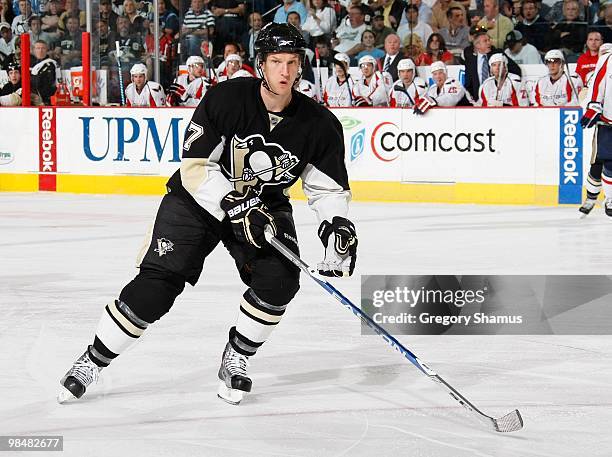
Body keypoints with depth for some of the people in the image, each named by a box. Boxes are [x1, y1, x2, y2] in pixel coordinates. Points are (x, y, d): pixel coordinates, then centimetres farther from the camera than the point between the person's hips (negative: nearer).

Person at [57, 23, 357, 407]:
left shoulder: (319, 125, -14)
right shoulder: (227, 99, -23)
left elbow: (330, 187, -3)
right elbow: (195, 166, -22)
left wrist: (338, 227, -21)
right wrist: (238, 207, -31)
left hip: (265, 206, 3)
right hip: (200, 198, -3)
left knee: (279, 279, -22)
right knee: (158, 282, -13)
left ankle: (235, 360, 1)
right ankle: (93, 361, 2)